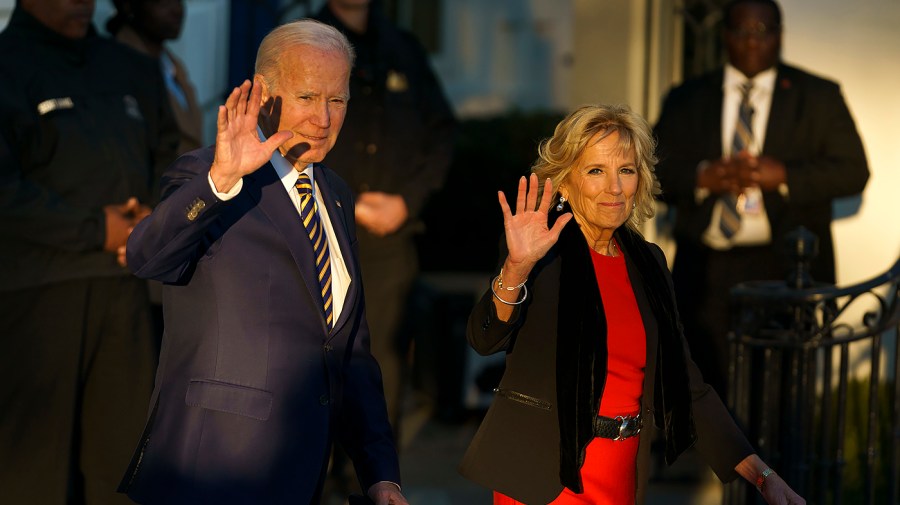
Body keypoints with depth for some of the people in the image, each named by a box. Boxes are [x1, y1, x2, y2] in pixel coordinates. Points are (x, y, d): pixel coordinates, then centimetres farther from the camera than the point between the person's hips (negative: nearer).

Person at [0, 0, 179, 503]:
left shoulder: (131, 69, 16)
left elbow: (168, 154, 22)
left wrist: (157, 215, 1)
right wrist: (94, 231, -13)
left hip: (124, 284, 6)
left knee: (124, 439, 8)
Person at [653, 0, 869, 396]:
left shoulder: (819, 97, 9)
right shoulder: (686, 100, 13)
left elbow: (853, 171, 2)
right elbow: (655, 171, 8)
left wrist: (784, 176, -12)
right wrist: (702, 178, -12)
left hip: (785, 269, -2)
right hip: (704, 271, 2)